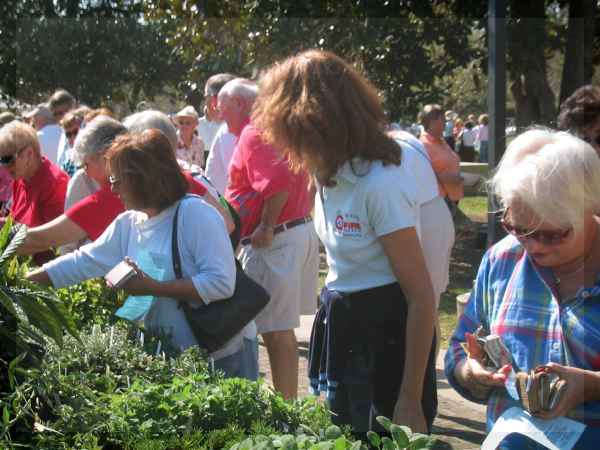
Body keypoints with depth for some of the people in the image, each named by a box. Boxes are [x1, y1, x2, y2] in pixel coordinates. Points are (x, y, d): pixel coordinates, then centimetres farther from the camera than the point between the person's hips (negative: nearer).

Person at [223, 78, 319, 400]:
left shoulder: (252, 135, -12)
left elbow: (279, 184, -26)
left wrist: (266, 228, -19)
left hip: (273, 240, -10)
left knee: (276, 331, -6)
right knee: (283, 330, 17)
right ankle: (290, 401, 26)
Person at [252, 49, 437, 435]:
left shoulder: (380, 182, -22)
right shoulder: (331, 173, 4)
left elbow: (422, 297, -20)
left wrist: (411, 402, -19)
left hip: (385, 337, -8)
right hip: (342, 331, 9)